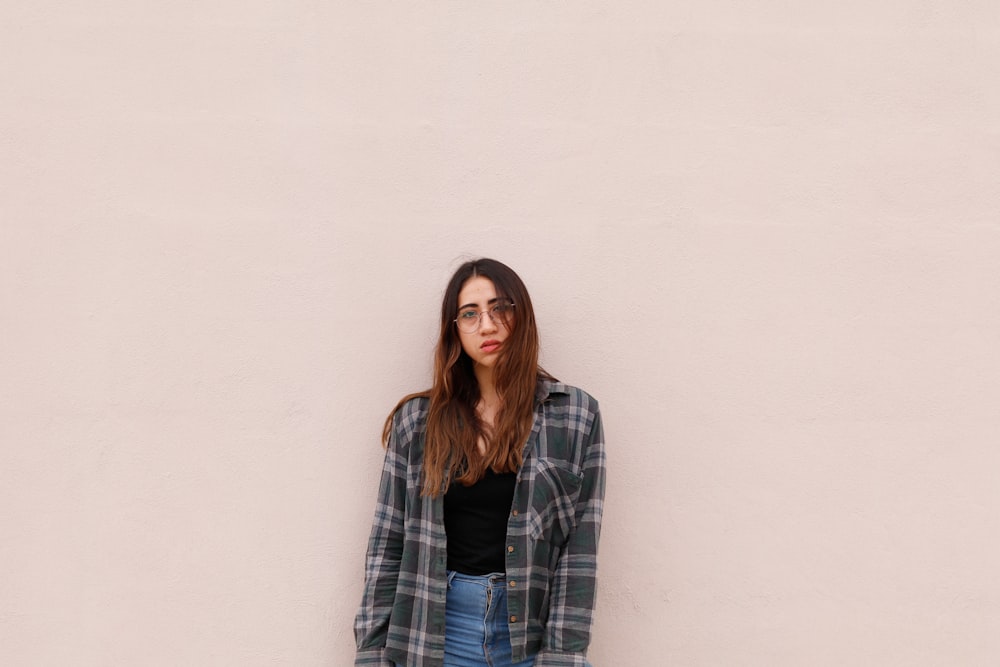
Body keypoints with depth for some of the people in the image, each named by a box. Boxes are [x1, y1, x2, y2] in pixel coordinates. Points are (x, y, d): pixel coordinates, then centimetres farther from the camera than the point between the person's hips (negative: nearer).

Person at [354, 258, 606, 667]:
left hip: (534, 629, -1)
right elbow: (388, 543, 3)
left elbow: (580, 547, -4)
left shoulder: (575, 416, -1)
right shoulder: (416, 421, 3)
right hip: (436, 627, 1)